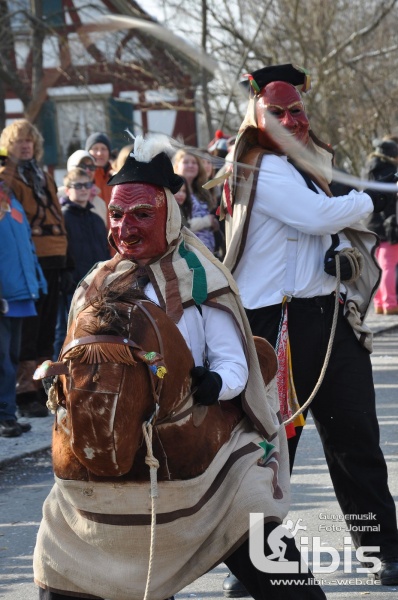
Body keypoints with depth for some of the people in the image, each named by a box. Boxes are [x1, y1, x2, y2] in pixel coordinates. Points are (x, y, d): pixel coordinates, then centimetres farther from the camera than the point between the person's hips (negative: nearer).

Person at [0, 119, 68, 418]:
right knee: (27, 329, -6)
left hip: (52, 258, 7)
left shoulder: (44, 176, 21)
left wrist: (63, 254, 15)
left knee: (47, 327, 10)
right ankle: (26, 392, -3)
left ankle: (42, 388, 17)